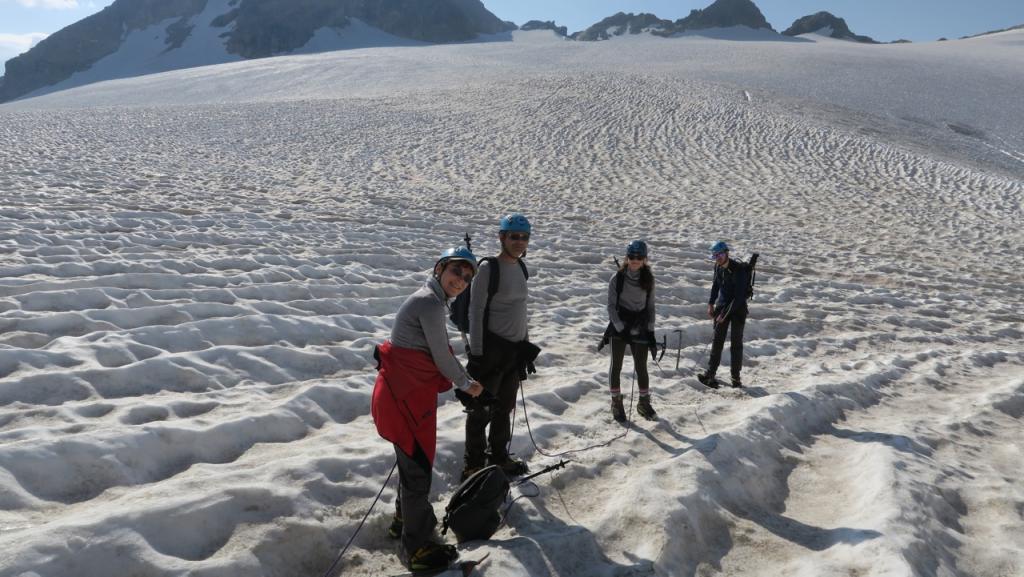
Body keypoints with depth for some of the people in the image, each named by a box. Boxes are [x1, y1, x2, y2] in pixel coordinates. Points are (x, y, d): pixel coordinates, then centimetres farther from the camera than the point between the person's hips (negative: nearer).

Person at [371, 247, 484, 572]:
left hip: (408, 391, 10)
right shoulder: (430, 303, -20)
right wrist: (466, 385, 1)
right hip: (406, 395, -10)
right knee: (418, 469, 2)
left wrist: (467, 380, 16)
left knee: (413, 460, 26)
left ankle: (405, 519, 47)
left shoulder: (432, 301, 11)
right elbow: (443, 358, -15)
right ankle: (417, 549, 18)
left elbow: (442, 351, 17)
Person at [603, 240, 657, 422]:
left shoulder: (648, 279, 2)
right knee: (616, 366, 7)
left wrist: (651, 332, 1)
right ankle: (616, 403, 20)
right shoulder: (617, 279, -7)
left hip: (640, 329, 2)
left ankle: (644, 403, 23)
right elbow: (611, 306, -6)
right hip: (619, 328, -2)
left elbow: (650, 306, 7)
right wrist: (621, 328, -14)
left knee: (641, 367, 6)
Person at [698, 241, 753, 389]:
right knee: (717, 341, 1)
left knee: (736, 343, 2)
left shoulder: (739, 270, -22)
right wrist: (711, 304, 13)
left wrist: (724, 314, -22)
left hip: (738, 308, -5)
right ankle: (710, 373, 1)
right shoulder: (718, 267, 0)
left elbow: (739, 296, -23)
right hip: (722, 306, 5)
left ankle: (736, 377, 11)